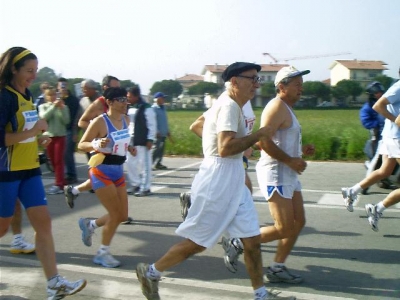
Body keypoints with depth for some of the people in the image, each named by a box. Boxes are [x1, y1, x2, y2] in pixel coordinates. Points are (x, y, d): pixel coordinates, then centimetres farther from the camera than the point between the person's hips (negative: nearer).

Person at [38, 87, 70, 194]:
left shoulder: (63, 107, -2)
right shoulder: (43, 106, 3)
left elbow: (66, 121, -10)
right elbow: (43, 117, -15)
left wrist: (61, 108, -18)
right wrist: (54, 106, -19)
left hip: (60, 136, -3)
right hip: (48, 136, 3)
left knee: (58, 160, -6)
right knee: (53, 161, 7)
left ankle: (59, 185, -7)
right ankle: (61, 182, 17)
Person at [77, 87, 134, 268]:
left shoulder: (126, 120, 5)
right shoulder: (100, 121, -16)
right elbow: (81, 145, -12)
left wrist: (129, 148, 6)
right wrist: (96, 144, -30)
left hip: (118, 170, 8)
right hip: (101, 171, -7)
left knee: (122, 216, 8)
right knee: (115, 214, -7)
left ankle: (89, 224, 33)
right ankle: (103, 253, 13)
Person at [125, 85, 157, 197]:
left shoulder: (146, 108, -12)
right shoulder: (129, 108, 10)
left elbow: (152, 125, -12)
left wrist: (150, 139, -15)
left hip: (142, 141, -8)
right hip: (130, 140, 8)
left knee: (143, 164, -2)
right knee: (130, 163, 12)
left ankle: (145, 188, 6)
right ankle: (135, 185, 25)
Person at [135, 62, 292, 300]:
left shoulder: (232, 106, 15)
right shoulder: (229, 106, -16)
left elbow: (197, 126, 25)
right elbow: (225, 148, -28)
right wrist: (258, 135, -17)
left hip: (234, 182, 10)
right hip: (218, 181, -10)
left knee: (252, 239, 10)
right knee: (198, 242, 3)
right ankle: (151, 273, 21)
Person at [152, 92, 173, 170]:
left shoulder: (163, 108, 15)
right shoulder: (154, 108, -12)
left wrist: (168, 132, 21)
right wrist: (156, 132, -23)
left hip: (163, 133, 9)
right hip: (158, 134, -9)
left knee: (161, 149, 11)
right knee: (156, 149, -11)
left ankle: (158, 163, 18)